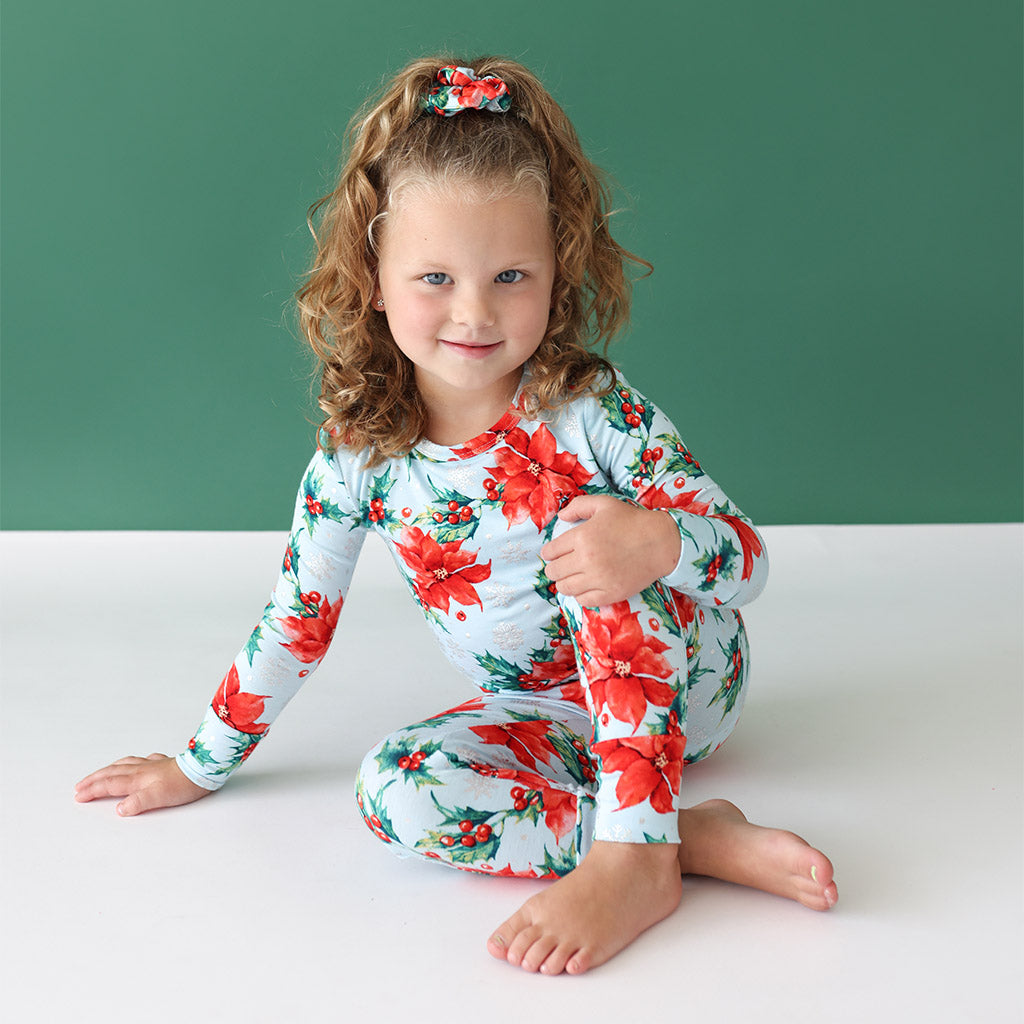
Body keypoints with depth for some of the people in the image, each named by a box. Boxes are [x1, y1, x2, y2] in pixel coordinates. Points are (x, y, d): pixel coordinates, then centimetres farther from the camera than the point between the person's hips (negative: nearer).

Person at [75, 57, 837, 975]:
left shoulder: (592, 412, -19)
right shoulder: (359, 451, -11)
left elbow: (747, 558, -18)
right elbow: (297, 615, 1)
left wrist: (657, 542, -43)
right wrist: (203, 766, 8)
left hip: (684, 680, -3)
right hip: (544, 716, 3)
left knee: (590, 525, -31)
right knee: (395, 789, -25)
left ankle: (633, 857, -36)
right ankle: (700, 838, -26)